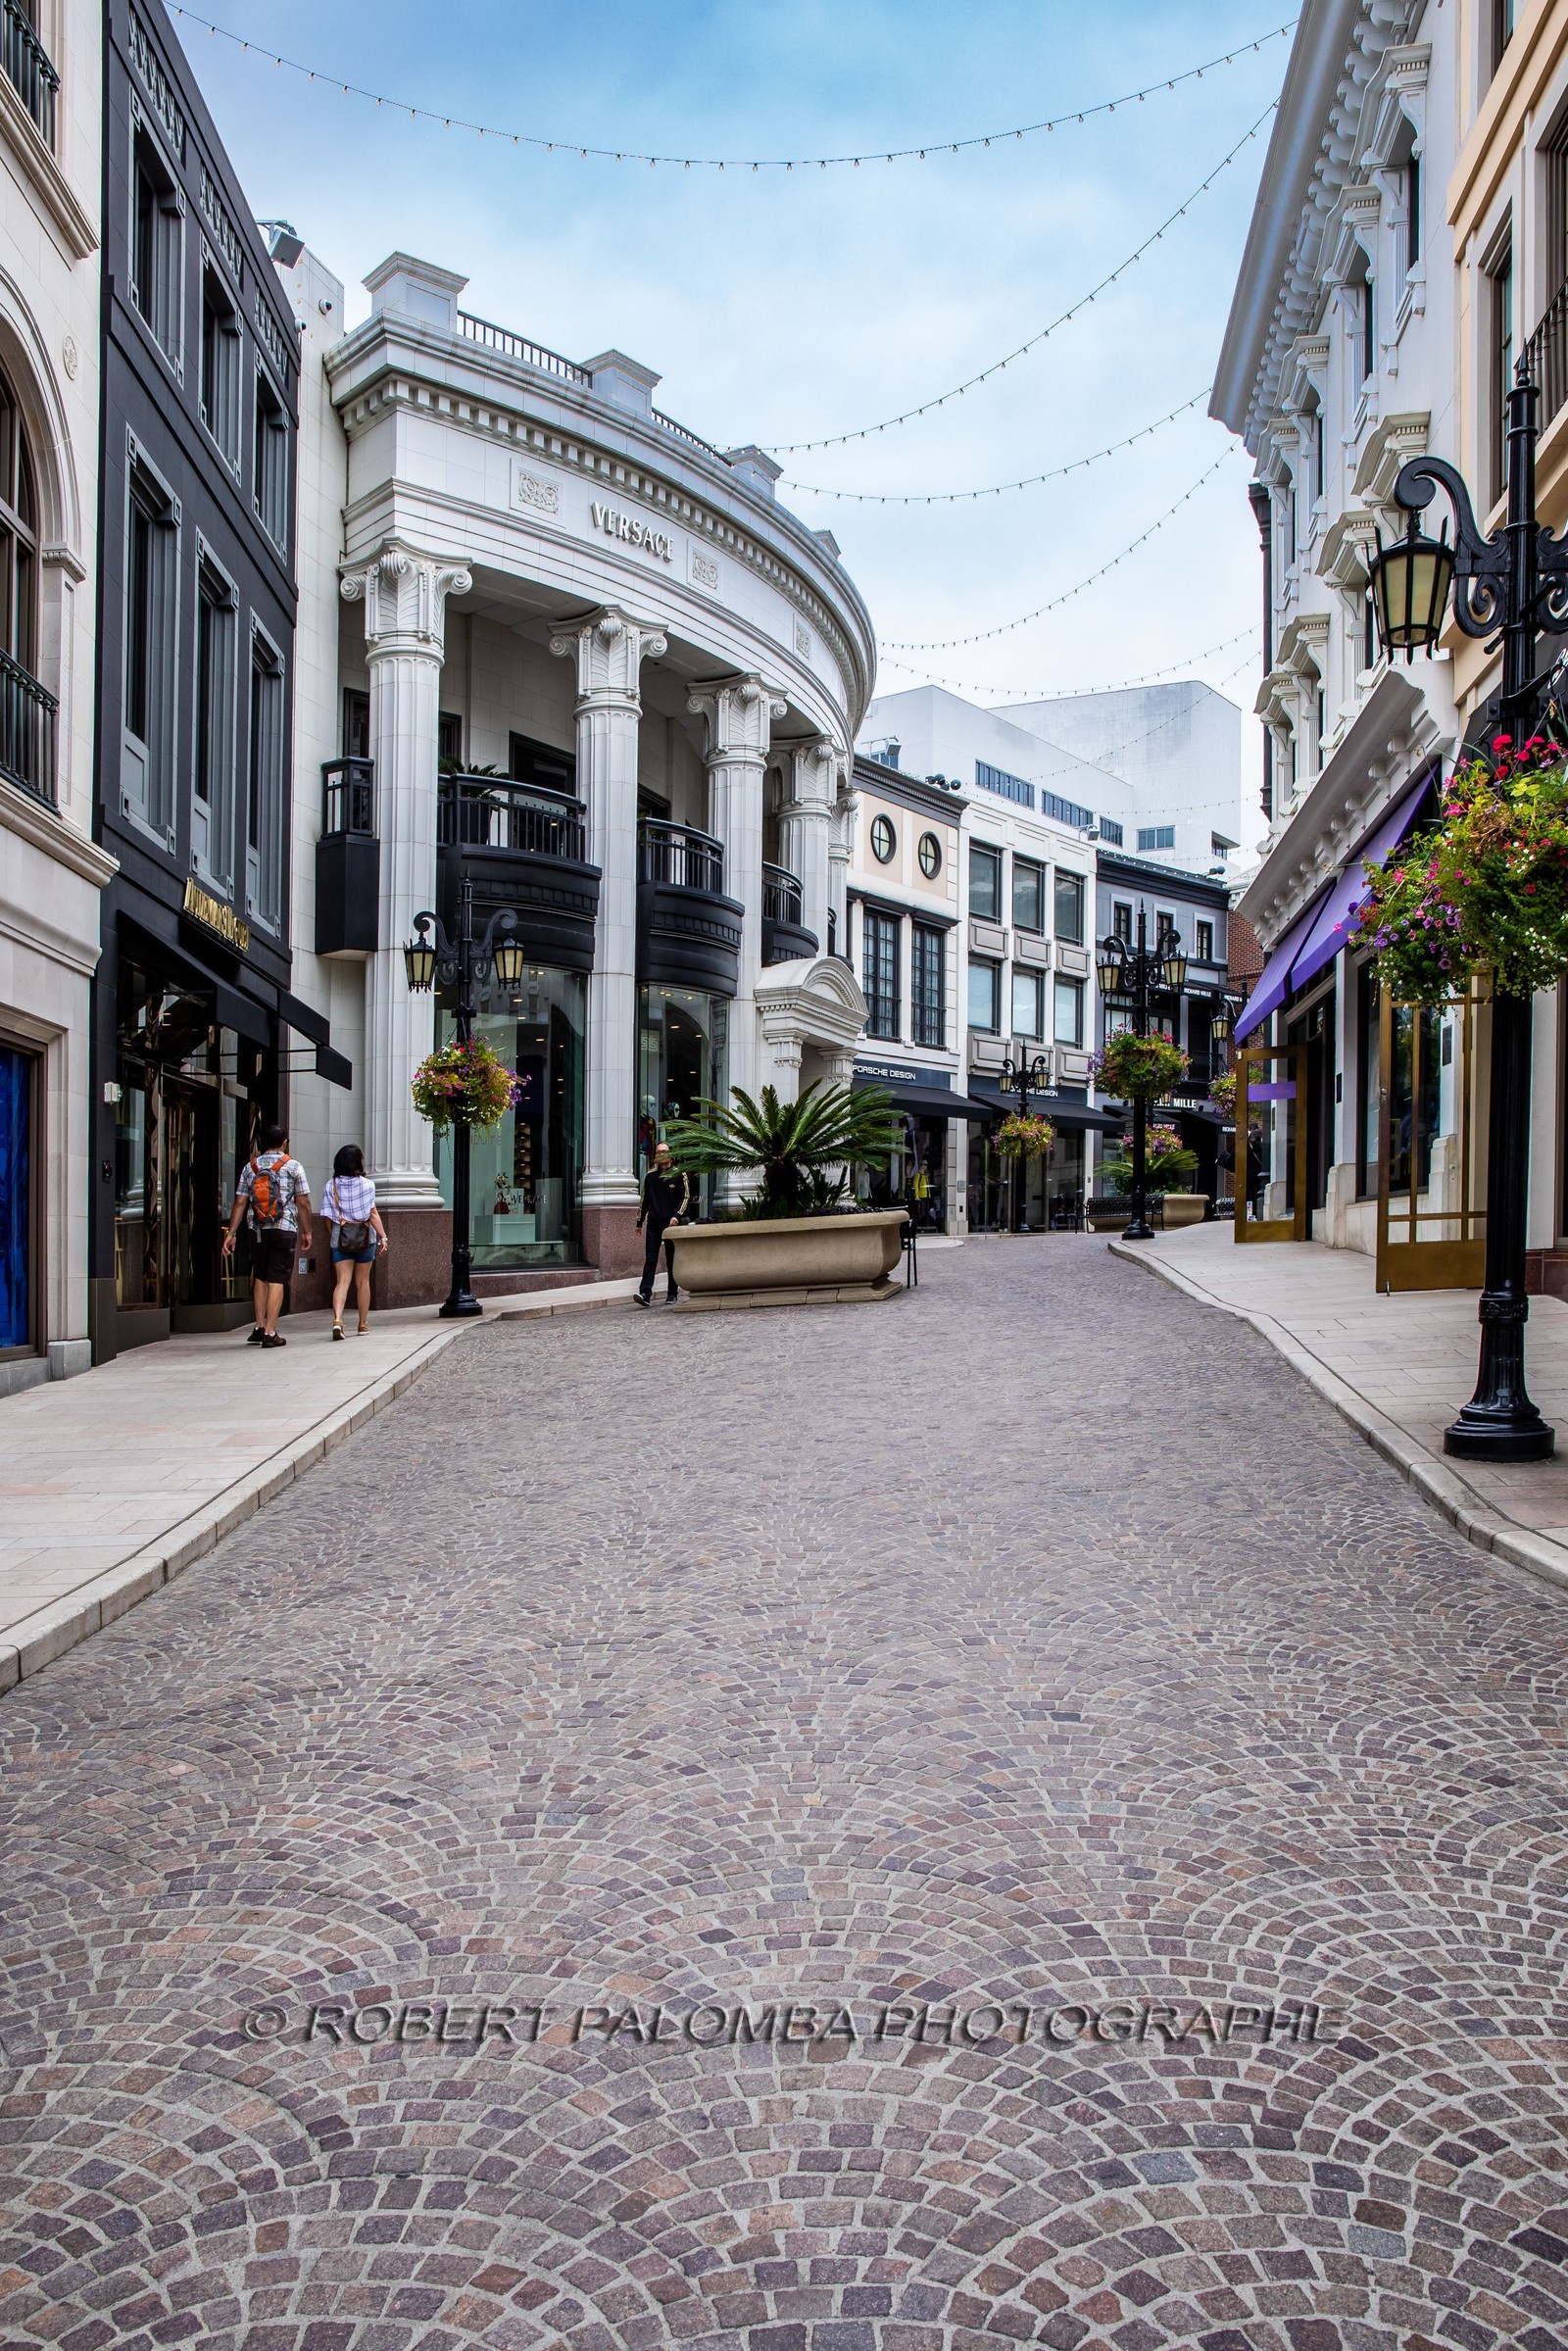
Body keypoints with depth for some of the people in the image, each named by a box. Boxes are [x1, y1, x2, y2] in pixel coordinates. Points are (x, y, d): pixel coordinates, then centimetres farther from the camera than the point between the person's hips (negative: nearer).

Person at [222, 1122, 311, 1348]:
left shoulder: (250, 1167, 8)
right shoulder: (293, 1166, -2)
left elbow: (240, 1203, 5)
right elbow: (303, 1203, -4)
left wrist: (230, 1233, 7)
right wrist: (306, 1232, 5)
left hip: (257, 1230, 3)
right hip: (284, 1230, -3)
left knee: (260, 1277, 17)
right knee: (276, 1280, -2)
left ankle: (259, 1328, 16)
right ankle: (270, 1333, -3)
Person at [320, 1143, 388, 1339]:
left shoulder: (331, 1186, -1)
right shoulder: (367, 1184, -6)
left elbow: (329, 1217, 1)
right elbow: (373, 1214, -7)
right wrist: (383, 1236, -3)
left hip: (340, 1239, 1)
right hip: (365, 1237, -1)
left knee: (342, 1281, -1)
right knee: (363, 1282, 11)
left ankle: (337, 1319, -22)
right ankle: (363, 1324, 19)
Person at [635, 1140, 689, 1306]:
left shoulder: (679, 1175, 3)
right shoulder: (650, 1176, 11)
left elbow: (686, 1198, 0)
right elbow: (644, 1199, 17)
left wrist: (677, 1216, -14)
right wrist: (639, 1221, 15)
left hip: (671, 1224, -2)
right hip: (653, 1224, 2)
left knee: (671, 1260, 4)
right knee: (650, 1259, -6)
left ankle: (672, 1294, 11)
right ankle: (646, 1293, -13)